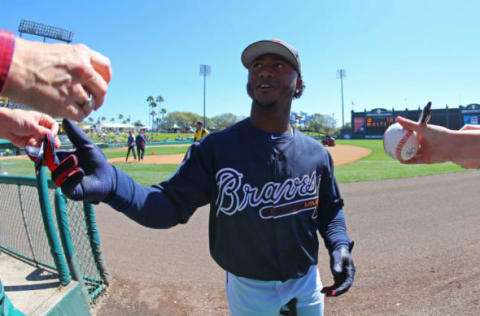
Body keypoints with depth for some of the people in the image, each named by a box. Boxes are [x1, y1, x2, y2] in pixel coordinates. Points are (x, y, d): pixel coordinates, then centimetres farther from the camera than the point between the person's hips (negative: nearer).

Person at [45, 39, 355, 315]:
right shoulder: (216, 147, -16)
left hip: (308, 286, 3)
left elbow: (331, 207, 6)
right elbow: (170, 206, -20)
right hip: (248, 291, -2)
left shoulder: (317, 153, -6)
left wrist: (340, 244, -12)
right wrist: (111, 182, -37)